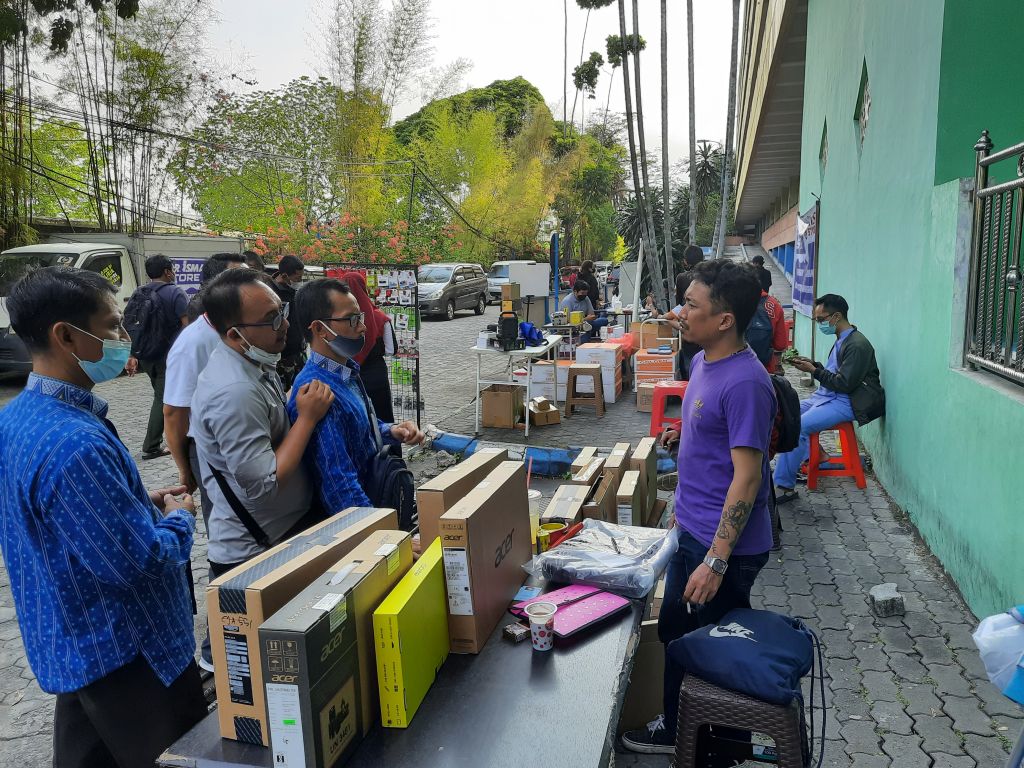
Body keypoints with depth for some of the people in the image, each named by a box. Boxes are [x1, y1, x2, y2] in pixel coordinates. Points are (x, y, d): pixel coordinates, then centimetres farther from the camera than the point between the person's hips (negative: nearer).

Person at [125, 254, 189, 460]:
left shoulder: (138, 294, 9)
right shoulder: (176, 294, -9)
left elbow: (129, 326, 9)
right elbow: (187, 327, -15)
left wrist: (132, 356, 13)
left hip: (145, 356, 7)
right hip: (168, 356, -7)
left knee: (161, 395, 19)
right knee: (163, 398, 1)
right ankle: (150, 447, 5)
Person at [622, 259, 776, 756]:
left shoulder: (744, 382, -25)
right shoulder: (702, 361, 5)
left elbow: (747, 477, -25)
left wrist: (716, 560, -26)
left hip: (725, 544, -9)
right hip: (692, 530, 9)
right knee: (676, 631, 22)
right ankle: (676, 729, 44)